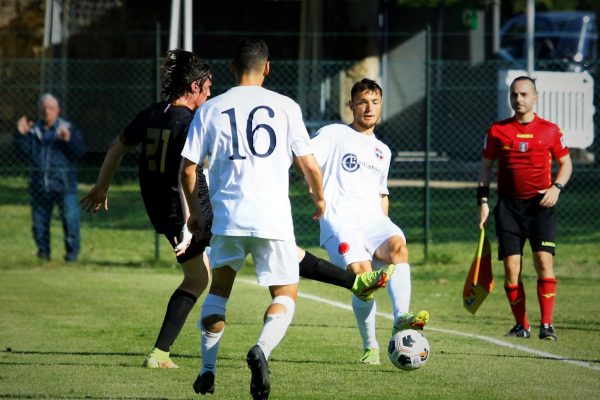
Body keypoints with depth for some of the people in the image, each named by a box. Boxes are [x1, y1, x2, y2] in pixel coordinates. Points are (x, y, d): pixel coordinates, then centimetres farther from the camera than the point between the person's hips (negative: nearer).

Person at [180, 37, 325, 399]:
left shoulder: (211, 109, 6)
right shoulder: (285, 107, 2)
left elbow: (188, 168, 7)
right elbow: (310, 166, 1)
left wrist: (194, 211, 23)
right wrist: (319, 198, 22)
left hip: (228, 218, 2)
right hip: (274, 219, -2)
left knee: (219, 289, 24)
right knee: (285, 296, 9)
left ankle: (208, 370, 18)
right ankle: (262, 349, -21)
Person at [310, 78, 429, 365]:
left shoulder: (382, 151, 28)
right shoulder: (335, 134, 11)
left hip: (373, 220, 5)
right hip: (340, 221, -4)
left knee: (397, 244, -31)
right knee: (360, 271, -27)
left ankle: (401, 319, -41)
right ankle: (370, 346, -13)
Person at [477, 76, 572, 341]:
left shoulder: (549, 130, 5)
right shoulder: (497, 130, 8)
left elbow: (565, 163, 13)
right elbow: (486, 167, 14)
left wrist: (556, 187, -5)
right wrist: (483, 201, 5)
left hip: (540, 204, -1)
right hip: (509, 206, 1)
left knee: (544, 261, -14)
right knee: (511, 267, -3)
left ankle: (547, 324, -11)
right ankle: (521, 325, 9)